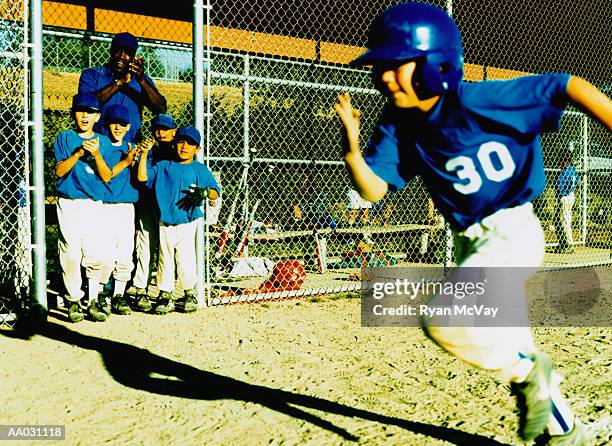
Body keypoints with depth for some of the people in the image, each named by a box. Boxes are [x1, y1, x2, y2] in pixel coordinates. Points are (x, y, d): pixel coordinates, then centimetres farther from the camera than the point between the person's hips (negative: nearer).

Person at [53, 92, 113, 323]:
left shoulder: (103, 141, 10)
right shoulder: (64, 138, 7)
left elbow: (106, 176, 2)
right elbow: (59, 170, -3)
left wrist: (96, 154, -14)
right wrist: (79, 152, -15)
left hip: (94, 205, 1)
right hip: (69, 205, -1)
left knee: (96, 256, -4)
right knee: (71, 254, -4)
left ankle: (93, 301, 9)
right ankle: (73, 301, 8)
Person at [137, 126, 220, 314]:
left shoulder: (200, 170, 5)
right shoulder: (164, 166, 9)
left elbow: (215, 193, 2)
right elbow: (142, 177, 0)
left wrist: (204, 192, -19)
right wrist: (144, 154, -7)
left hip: (187, 223, -2)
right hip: (165, 223, 2)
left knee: (186, 260, -3)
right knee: (165, 260, 8)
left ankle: (190, 294, 14)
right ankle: (165, 297, 17)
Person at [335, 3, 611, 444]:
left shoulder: (478, 101, -20)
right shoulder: (400, 126, -3)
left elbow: (569, 86, -18)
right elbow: (373, 189, -8)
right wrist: (352, 149, -25)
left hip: (514, 233, -7)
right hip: (472, 243, 8)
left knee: (442, 321, -24)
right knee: (506, 340, 19)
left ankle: (527, 370, 5)